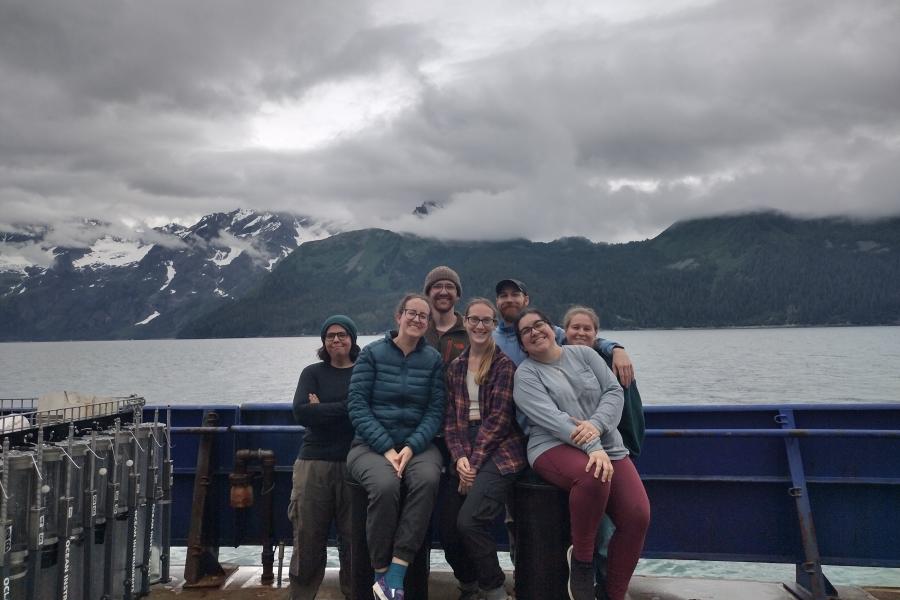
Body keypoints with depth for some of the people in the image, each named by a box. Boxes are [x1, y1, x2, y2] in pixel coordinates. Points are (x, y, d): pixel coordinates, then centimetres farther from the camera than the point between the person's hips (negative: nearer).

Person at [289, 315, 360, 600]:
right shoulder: (313, 373, 10)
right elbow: (301, 413, -5)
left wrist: (322, 409, -8)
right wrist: (346, 407, -11)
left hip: (354, 464, -1)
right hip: (314, 462, 1)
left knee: (354, 539, -1)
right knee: (308, 539, 4)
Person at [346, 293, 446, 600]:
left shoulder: (433, 359, 8)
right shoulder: (372, 353, 2)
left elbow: (435, 411, 1)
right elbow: (357, 406, -5)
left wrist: (411, 447, -15)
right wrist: (387, 449, -16)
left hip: (417, 444, 2)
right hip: (372, 444, -2)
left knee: (428, 479, -32)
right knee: (386, 485, -34)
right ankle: (382, 573, -14)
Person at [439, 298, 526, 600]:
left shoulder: (504, 364, -1)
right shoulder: (455, 367, 14)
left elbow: (499, 417, -8)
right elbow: (451, 417, 8)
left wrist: (474, 461, -12)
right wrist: (460, 457, -9)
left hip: (499, 450, -5)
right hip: (466, 455, 5)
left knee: (469, 521, -22)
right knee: (447, 527, -3)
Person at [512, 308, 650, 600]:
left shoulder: (583, 354, 12)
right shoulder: (525, 374, 0)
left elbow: (614, 391, 3)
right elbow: (551, 418, -14)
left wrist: (596, 425, -17)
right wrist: (592, 448, -26)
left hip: (607, 445, 4)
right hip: (556, 447, -4)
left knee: (637, 516, -17)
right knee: (592, 477, -38)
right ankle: (581, 559, -13)